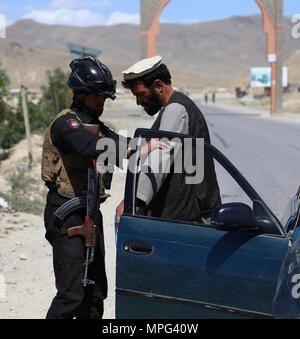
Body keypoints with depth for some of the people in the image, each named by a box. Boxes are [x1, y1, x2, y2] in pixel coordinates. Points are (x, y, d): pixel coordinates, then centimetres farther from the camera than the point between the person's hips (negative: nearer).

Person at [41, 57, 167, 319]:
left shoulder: (98, 127, 18)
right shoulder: (66, 123, -13)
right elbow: (92, 148, -32)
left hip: (91, 213, 9)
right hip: (67, 215, -9)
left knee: (96, 291, 12)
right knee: (72, 293, -12)